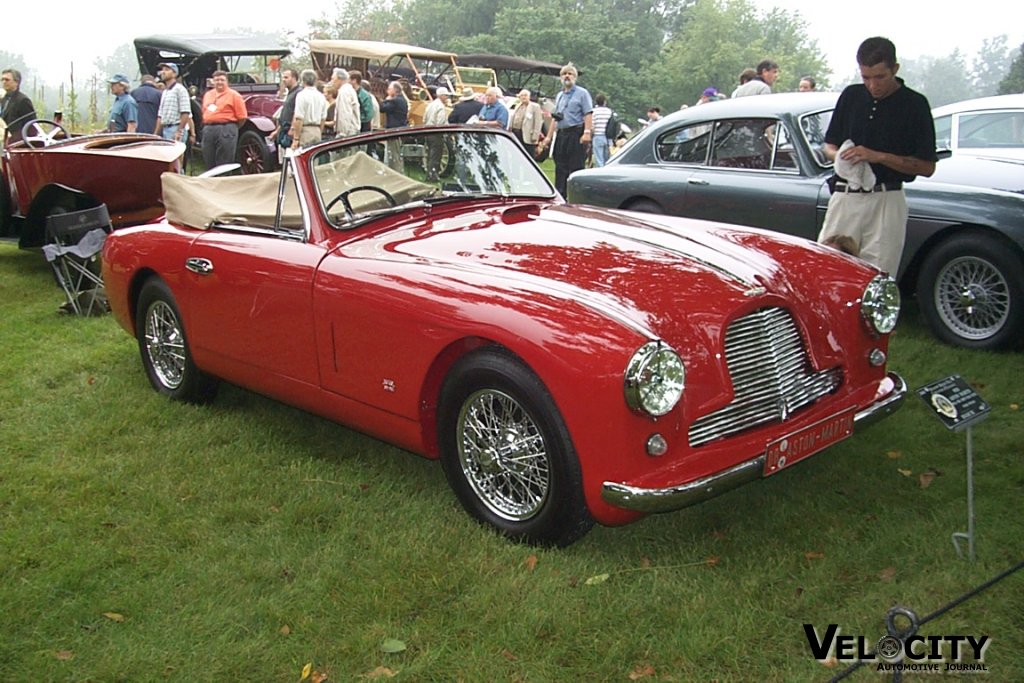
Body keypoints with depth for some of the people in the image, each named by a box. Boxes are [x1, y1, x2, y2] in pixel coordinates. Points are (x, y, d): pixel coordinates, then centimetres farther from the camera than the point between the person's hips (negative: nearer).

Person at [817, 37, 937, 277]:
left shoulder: (915, 104, -1)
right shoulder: (851, 96, 9)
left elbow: (927, 167, -4)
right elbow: (828, 145, 18)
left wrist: (877, 156, -15)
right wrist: (839, 156, -7)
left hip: (886, 201, -3)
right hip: (844, 197, 3)